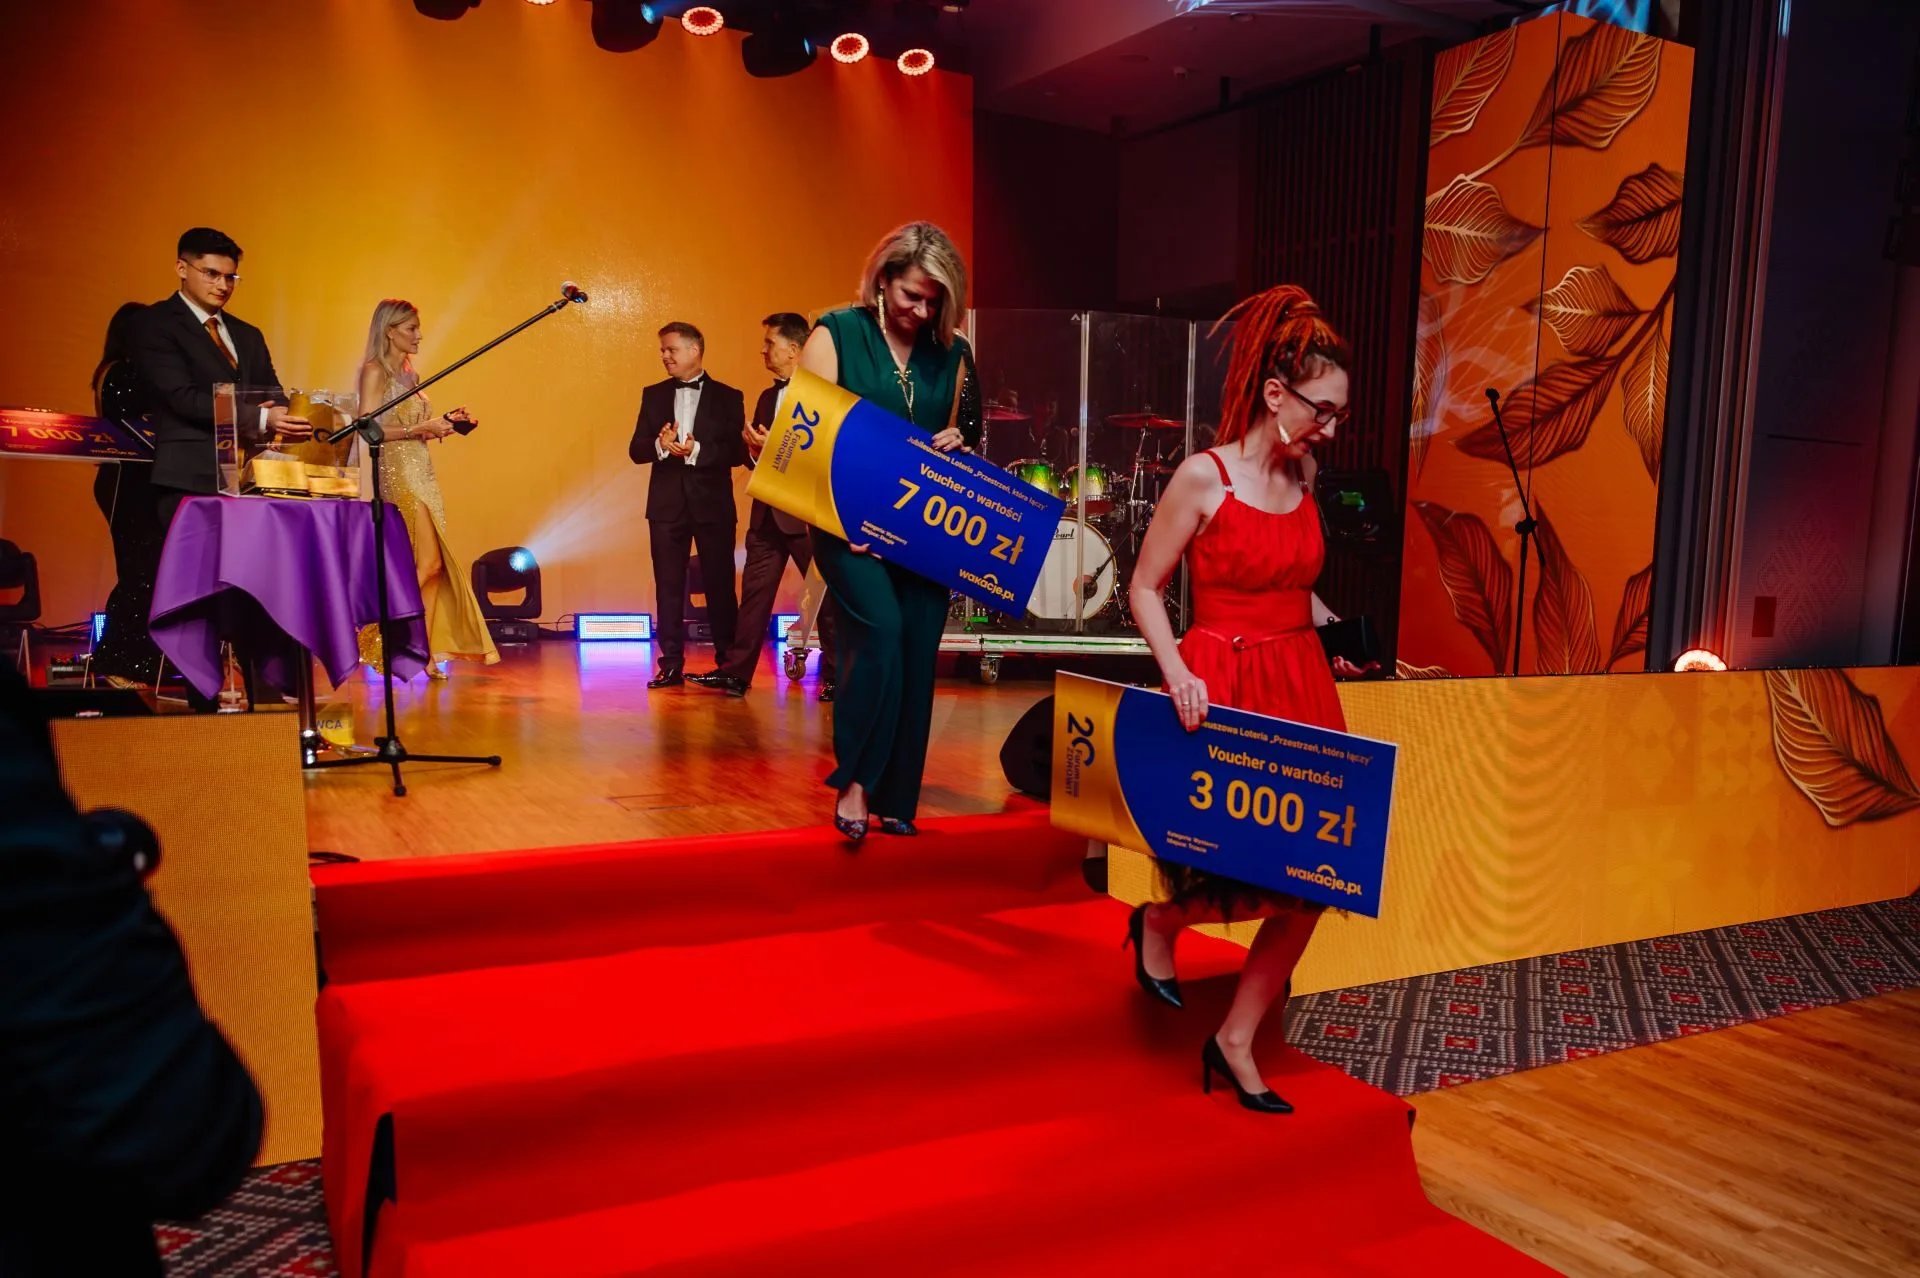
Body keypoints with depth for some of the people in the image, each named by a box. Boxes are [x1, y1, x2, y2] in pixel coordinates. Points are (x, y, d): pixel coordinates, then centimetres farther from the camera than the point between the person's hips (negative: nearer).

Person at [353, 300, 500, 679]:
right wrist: (422, 428, -16)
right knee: (424, 561, -11)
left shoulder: (410, 373, 18)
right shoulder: (375, 371, -6)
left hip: (422, 473, 8)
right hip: (397, 473, -8)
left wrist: (444, 421, 7)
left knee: (430, 562, 4)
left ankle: (420, 649, 9)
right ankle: (376, 645, -1)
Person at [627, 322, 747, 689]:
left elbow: (738, 452, -6)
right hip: (667, 504, 3)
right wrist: (659, 445, -17)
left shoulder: (727, 397, 2)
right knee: (668, 586, 3)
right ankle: (671, 663, 8)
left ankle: (727, 663, 11)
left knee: (720, 584, 2)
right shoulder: (653, 395, 10)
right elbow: (636, 450, 4)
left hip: (713, 504, -2)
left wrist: (697, 451, -19)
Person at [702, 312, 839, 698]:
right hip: (767, 512, 7)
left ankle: (835, 676, 12)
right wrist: (756, 451, -1)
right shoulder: (767, 397, 17)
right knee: (754, 592, 7)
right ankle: (736, 672, 10)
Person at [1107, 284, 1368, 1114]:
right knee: (1241, 868, -2)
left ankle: (1235, 1044, 19)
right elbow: (1145, 590, -7)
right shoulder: (1202, 477, -10)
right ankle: (1158, 923, 33)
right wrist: (1176, 674, -20)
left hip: (1299, 687, 7)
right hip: (1223, 688, -6)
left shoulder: (1304, 474, 9)